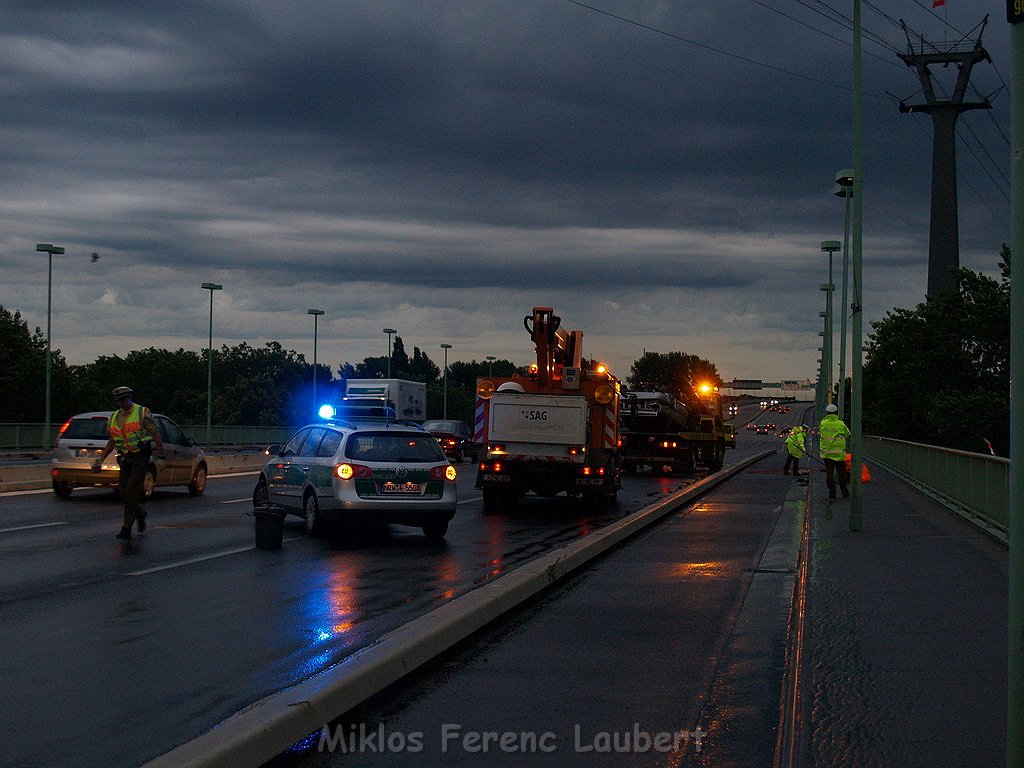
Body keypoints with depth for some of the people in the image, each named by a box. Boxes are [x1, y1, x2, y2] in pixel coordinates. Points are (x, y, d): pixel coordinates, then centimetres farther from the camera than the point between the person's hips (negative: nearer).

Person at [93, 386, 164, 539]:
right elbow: (112, 440, 18)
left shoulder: (142, 413, -6)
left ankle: (126, 529, -8)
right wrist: (101, 459, 11)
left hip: (140, 458, -6)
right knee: (124, 493, 4)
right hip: (125, 458, 6)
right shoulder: (114, 417, 11)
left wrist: (161, 454, -11)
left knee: (131, 492, -12)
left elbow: (155, 433, -6)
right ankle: (140, 514, 32)